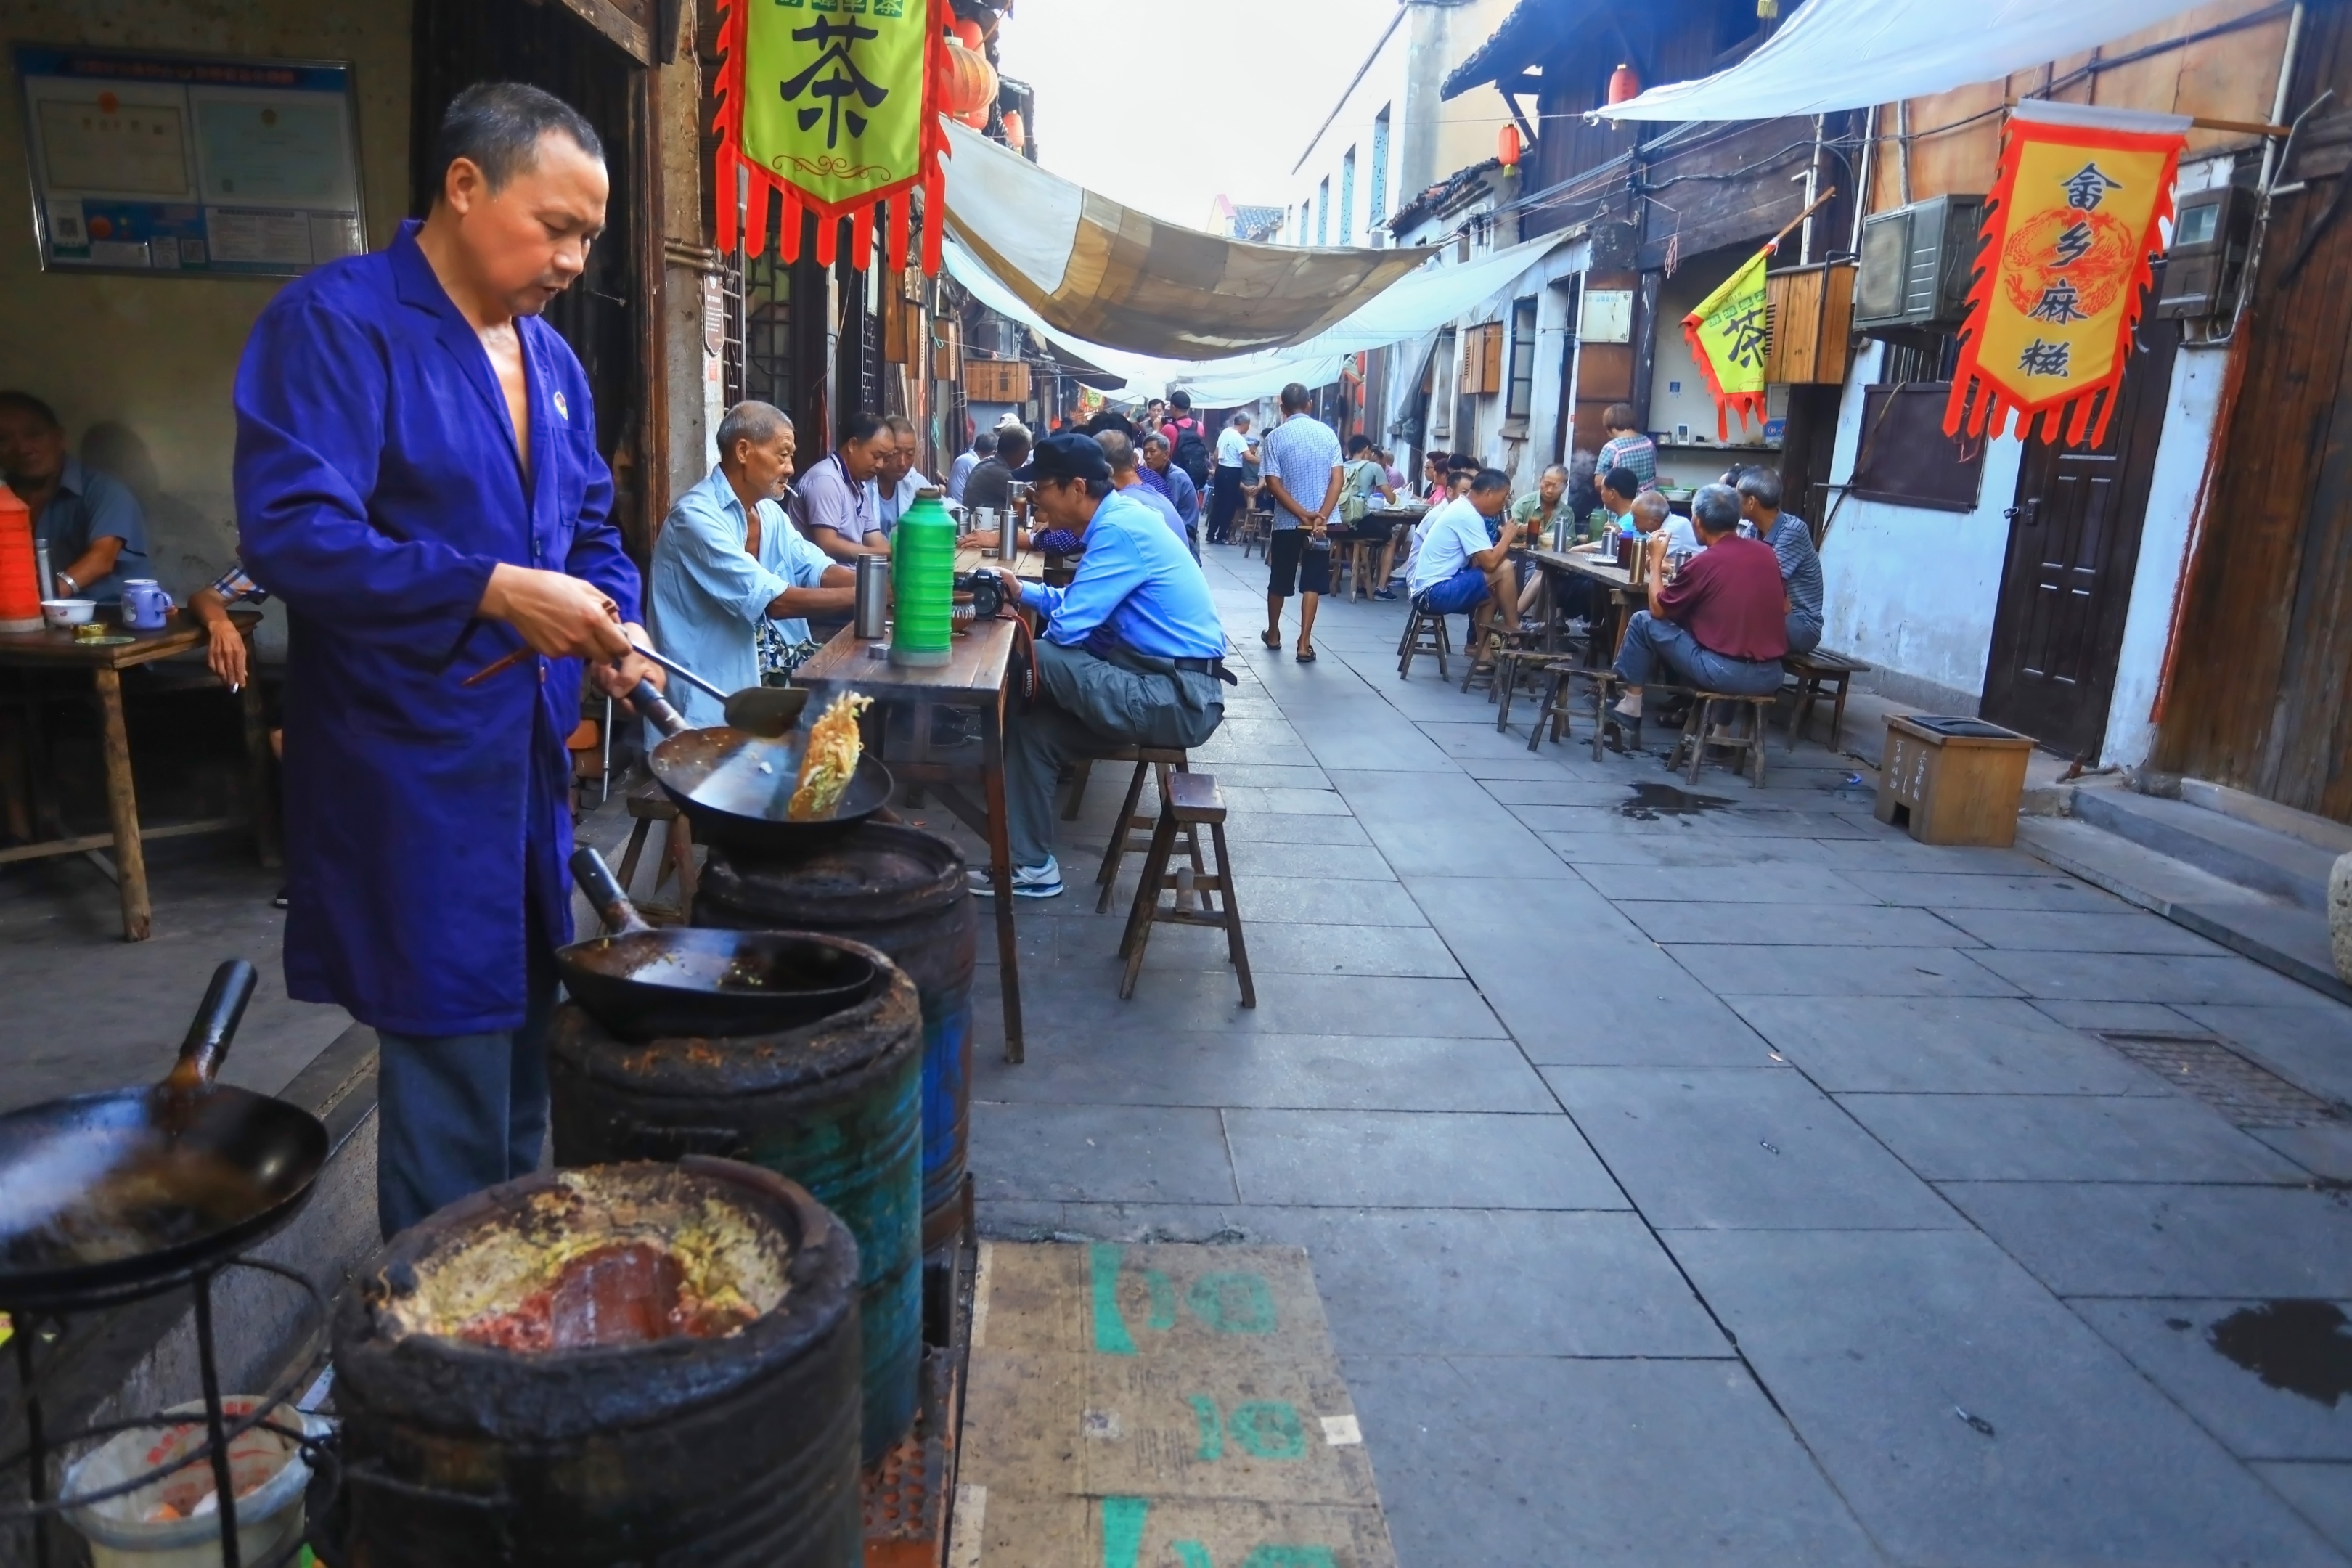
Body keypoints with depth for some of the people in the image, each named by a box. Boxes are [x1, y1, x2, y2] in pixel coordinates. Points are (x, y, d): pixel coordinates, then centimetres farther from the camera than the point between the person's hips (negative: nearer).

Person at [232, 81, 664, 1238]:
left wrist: (614, 627, 0)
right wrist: (492, 591, -28)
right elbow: (287, 529, -21)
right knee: (453, 1065, -1)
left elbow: (590, 528, 19)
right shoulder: (335, 320, -12)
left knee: (524, 1036, 17)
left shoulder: (551, 357, 12)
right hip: (411, 767, -8)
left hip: (532, 757, 8)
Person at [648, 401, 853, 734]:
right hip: (712, 690, -8)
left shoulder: (769, 512, 12)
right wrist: (863, 595, -23)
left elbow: (815, 570, 2)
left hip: (761, 664, 9)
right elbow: (769, 600, -23)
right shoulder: (696, 516, -18)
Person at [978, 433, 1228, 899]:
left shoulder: (1120, 529, -18)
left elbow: (1068, 627, -18)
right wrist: (1024, 592, 14)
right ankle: (1028, 865, 14)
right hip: (1170, 687, 10)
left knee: (1031, 659, -18)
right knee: (1032, 725, 9)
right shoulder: (1118, 517, 13)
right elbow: (1080, 605, 23)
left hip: (1180, 698, -10)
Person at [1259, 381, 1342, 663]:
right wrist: (1321, 516, -14)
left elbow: (1274, 484, -12)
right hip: (1321, 520, 1)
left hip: (1287, 521, -1)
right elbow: (1337, 479, -7)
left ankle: (1273, 634, 31)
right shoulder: (1327, 433, 1)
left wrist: (1303, 515, -15)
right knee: (1312, 583, 4)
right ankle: (1304, 644, -2)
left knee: (1279, 581, 15)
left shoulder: (1275, 437, -5)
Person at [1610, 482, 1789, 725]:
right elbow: (1785, 607, 21)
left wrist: (1656, 560, 14)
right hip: (1770, 676, 6)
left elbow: (1657, 609, 3)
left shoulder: (1703, 563, -9)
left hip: (1725, 673, -6)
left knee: (1643, 621, 10)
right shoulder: (1766, 552, 7)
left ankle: (1630, 707, 18)